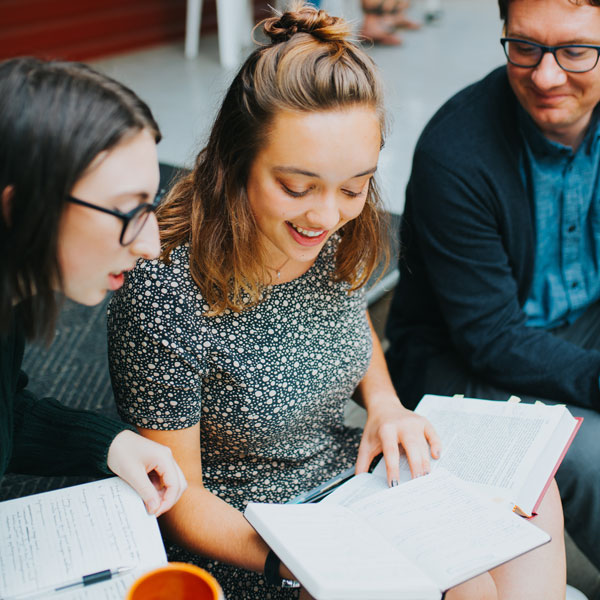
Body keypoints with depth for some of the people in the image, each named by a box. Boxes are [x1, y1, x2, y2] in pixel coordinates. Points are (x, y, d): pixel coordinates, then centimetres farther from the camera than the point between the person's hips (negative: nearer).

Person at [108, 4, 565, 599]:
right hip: (241, 540, -6)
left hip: (350, 473, 6)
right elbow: (180, 496, -19)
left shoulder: (334, 235, -11)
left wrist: (384, 404, -6)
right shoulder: (165, 288, -30)